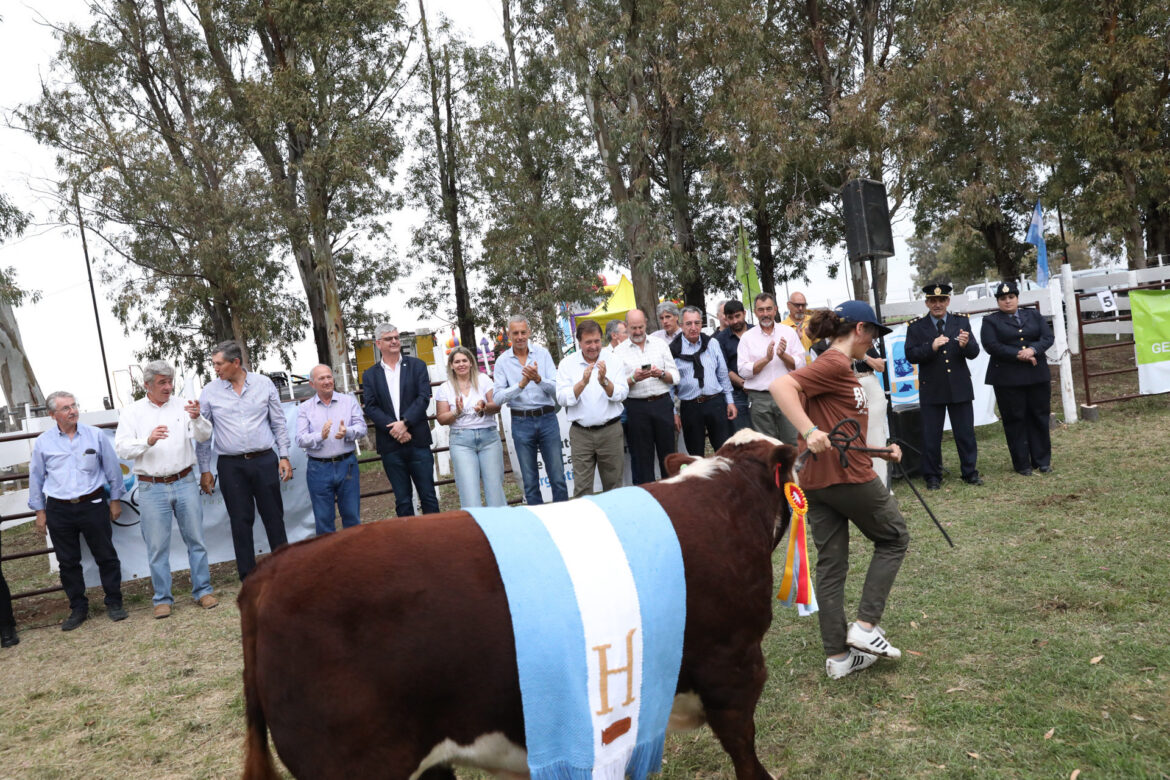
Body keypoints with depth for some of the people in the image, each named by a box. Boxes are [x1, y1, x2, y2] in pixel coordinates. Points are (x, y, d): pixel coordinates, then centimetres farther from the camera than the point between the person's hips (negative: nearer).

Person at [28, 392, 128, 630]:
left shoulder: (95, 435, -1)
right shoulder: (42, 443, 1)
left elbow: (113, 469, 7)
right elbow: (36, 478, 10)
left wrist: (115, 499, 8)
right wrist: (39, 511, 10)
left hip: (93, 505, -1)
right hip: (59, 510, 1)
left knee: (106, 556, 3)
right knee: (68, 562, 9)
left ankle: (114, 603, 16)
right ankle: (78, 609, 21)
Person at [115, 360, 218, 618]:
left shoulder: (182, 405, 4)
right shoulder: (132, 412, 3)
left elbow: (204, 436, -3)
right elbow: (122, 448, -5)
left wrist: (197, 418, -23)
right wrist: (148, 441, -23)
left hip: (185, 483, 1)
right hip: (152, 488, -1)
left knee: (195, 539, 6)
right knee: (157, 546, 6)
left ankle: (202, 590, 18)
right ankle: (163, 599, 17)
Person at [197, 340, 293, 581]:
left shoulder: (264, 384, 2)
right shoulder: (210, 392, 2)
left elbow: (279, 423, 7)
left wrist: (284, 456, 1)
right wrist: (204, 470, 5)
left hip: (264, 460, 0)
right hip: (231, 465, 0)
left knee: (274, 517, 5)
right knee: (240, 521, 4)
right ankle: (248, 578, 14)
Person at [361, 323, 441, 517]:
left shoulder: (416, 366, 6)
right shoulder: (370, 375, 9)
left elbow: (423, 398, -4)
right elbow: (370, 407, -1)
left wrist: (404, 423, -16)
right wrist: (394, 430, -13)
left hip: (418, 442, -1)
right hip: (390, 446, 1)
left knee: (428, 495, 4)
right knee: (402, 500, 8)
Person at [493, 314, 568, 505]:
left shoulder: (542, 353, 1)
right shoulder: (502, 361, 1)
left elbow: (556, 388, -6)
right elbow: (498, 397, -8)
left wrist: (538, 379, -23)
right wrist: (521, 384, -20)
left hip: (547, 418, 0)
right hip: (521, 423, 0)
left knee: (558, 477, 3)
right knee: (529, 480, 8)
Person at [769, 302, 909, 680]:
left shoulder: (837, 367, 16)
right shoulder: (835, 364, -13)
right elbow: (781, 386, -28)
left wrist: (880, 450, 12)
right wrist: (810, 431, -36)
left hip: (817, 480, 8)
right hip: (849, 477, -8)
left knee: (831, 565, 11)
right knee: (894, 537, 14)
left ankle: (837, 655, 19)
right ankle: (865, 625, 10)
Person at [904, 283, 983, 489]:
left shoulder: (961, 322, 7)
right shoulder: (916, 327, 1)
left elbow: (974, 353, 2)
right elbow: (911, 355, -8)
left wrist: (966, 345, -20)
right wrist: (931, 347, -23)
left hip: (960, 387, 2)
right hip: (931, 390, -1)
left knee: (965, 432, 8)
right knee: (931, 436, 4)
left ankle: (970, 472, 21)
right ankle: (932, 476, 15)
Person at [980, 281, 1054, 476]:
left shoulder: (1034, 315, 14)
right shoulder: (990, 321, 4)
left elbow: (1048, 337, 4)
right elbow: (991, 346, -9)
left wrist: (1032, 350, -16)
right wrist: (1018, 355, -17)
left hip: (1037, 375, 3)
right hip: (1007, 379, -3)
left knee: (1040, 417, 6)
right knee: (1015, 420, 0)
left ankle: (1042, 461, 16)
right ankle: (1022, 464, 8)